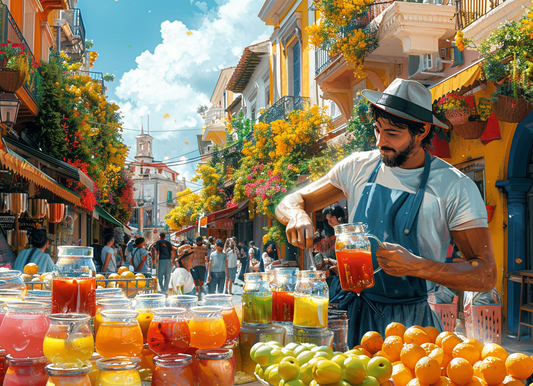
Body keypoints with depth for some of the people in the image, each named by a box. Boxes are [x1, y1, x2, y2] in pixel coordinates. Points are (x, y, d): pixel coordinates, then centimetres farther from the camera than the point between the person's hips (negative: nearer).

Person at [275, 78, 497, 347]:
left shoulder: (457, 188, -6)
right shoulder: (357, 167, 4)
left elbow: (486, 276, -9)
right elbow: (291, 202, 10)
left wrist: (416, 266, -24)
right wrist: (297, 216, -15)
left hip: (408, 322, -2)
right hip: (347, 314, 2)